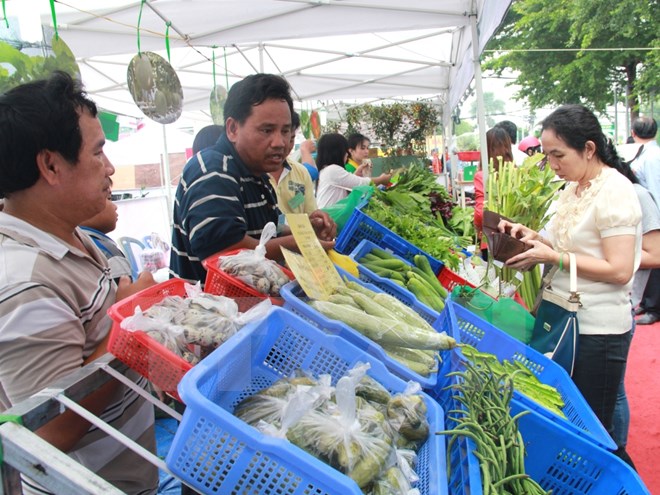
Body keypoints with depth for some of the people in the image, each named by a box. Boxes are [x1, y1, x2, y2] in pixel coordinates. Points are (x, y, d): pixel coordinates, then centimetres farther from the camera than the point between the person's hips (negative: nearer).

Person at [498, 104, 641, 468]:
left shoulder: (615, 191, -17)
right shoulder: (574, 188, 9)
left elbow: (619, 270, -22)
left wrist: (552, 256, -22)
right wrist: (531, 237, -1)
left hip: (597, 329, -9)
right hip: (565, 317, 9)